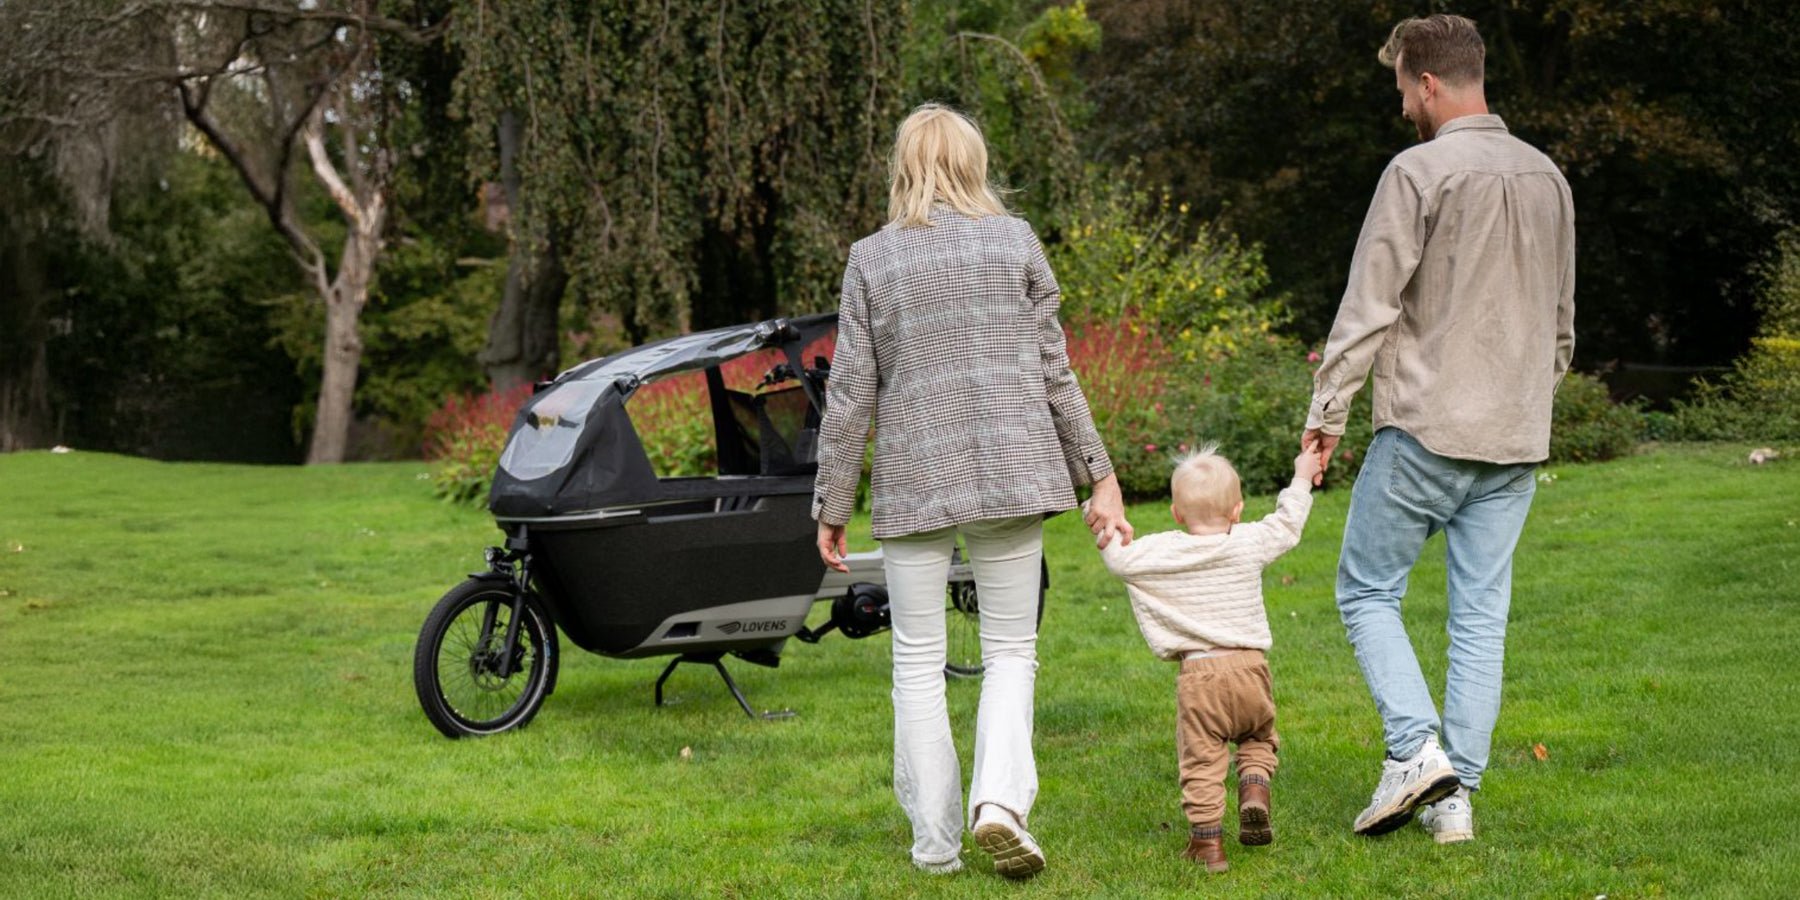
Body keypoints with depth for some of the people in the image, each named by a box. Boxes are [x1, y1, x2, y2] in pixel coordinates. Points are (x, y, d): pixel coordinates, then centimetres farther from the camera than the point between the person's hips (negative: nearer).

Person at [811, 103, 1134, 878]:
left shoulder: (871, 259, 0)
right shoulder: (1015, 241, 2)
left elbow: (851, 394, 0)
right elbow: (1054, 373, 3)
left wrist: (831, 506, 7)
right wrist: (1099, 476, 10)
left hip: (914, 481, 0)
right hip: (1011, 471, 1)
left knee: (918, 662, 9)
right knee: (1011, 649, 10)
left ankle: (935, 841, 9)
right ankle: (1000, 798, -11)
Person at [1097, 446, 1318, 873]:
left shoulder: (1158, 553, -3)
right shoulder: (1250, 544, 4)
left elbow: (1117, 555, 5)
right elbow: (1287, 523, 19)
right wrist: (1301, 478, 34)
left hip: (1197, 674, -2)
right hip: (1250, 666, 2)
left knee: (1201, 759, 4)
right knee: (1258, 738, 24)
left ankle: (1207, 840, 1)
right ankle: (1255, 789, -1)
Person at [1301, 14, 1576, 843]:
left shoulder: (1419, 171, -10)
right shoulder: (1546, 177, 11)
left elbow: (1370, 307, -11)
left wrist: (1326, 410, -4)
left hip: (1426, 430, -6)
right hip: (1516, 437, 6)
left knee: (1367, 591, 7)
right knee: (1481, 616, 7)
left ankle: (1414, 745, -9)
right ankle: (1456, 795, 6)